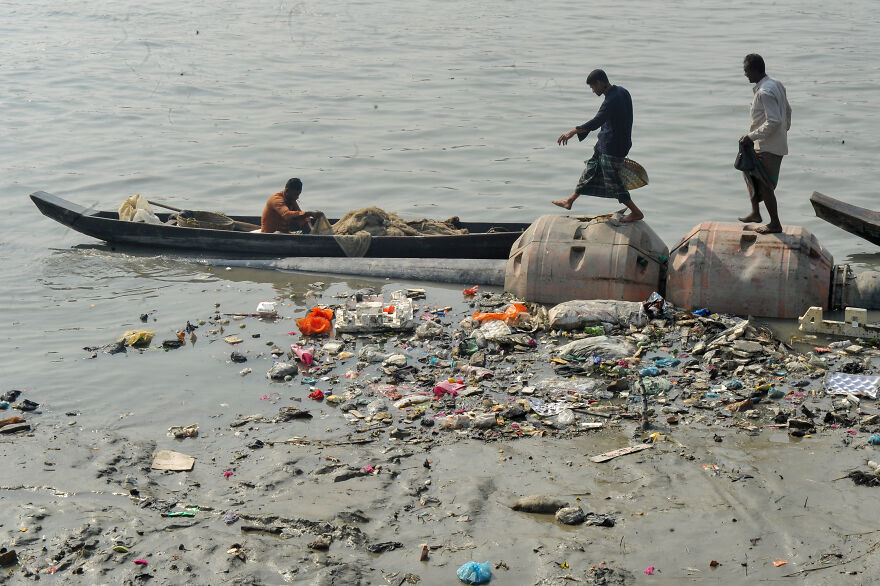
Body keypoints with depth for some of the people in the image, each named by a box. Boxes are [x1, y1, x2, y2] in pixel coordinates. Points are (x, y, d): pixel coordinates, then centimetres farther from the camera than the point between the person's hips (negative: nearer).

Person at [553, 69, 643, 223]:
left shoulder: (612, 100, -26)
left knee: (613, 181, 0)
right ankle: (570, 200, 34)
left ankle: (636, 212, 11)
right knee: (591, 170, 20)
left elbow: (596, 123, -34)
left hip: (612, 148, -10)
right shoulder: (621, 92, 5)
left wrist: (573, 132, -31)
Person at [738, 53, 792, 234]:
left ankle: (775, 224, 10)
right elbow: (788, 111, 18)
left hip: (768, 147, -10)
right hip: (778, 143, 10)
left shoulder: (764, 92, -23)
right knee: (749, 172, 21)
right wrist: (785, 129, 30)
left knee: (764, 185, 0)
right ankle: (755, 213, 28)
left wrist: (752, 136, -22)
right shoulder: (777, 85, 8)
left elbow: (774, 121, -28)